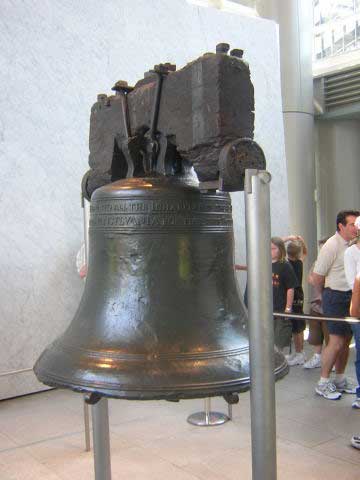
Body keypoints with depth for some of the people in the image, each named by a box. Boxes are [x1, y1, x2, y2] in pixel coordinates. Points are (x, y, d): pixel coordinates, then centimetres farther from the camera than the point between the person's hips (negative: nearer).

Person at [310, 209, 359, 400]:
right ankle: (323, 383, 6)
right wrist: (330, 290, 4)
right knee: (336, 342, -7)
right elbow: (316, 279, -11)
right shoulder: (331, 246, -15)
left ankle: (339, 379, 27)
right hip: (336, 298, -7)